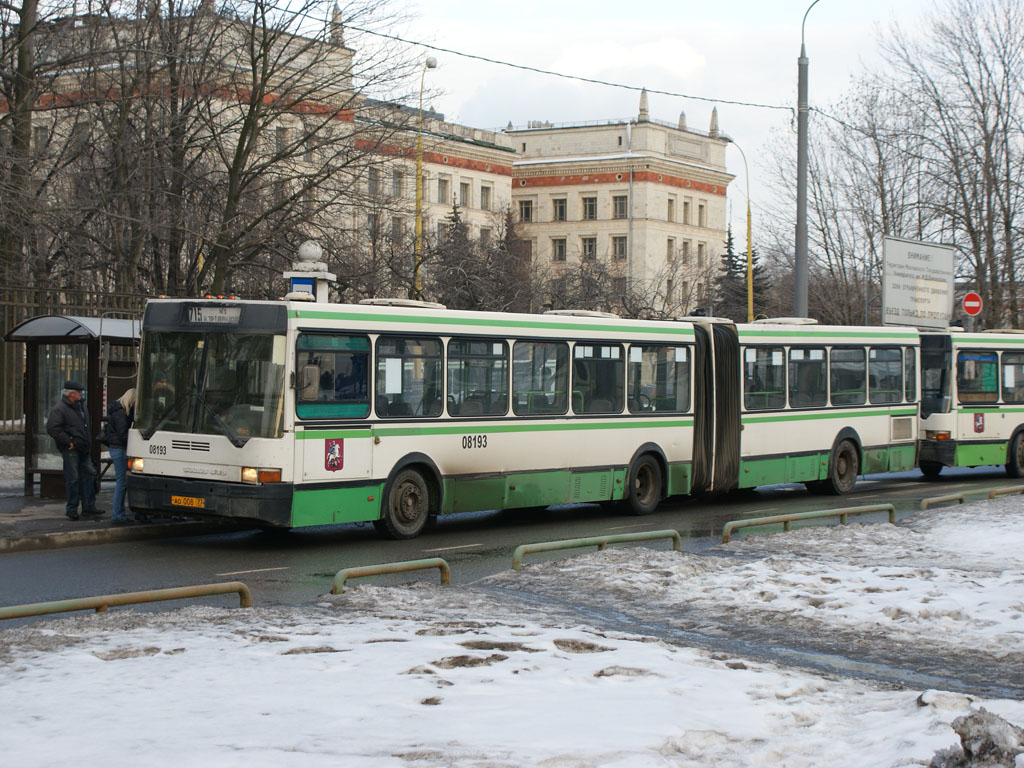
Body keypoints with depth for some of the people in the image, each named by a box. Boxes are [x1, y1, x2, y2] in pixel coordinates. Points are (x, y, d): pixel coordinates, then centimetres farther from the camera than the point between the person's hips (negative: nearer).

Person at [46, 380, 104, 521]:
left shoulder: (81, 406, 17)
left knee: (89, 475, 6)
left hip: (84, 450, 8)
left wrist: (89, 445, 19)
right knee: (73, 479, -4)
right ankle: (71, 509, 5)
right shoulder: (60, 409, -10)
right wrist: (68, 441, -17)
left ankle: (89, 507, 12)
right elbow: (52, 428, -17)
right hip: (70, 450, -8)